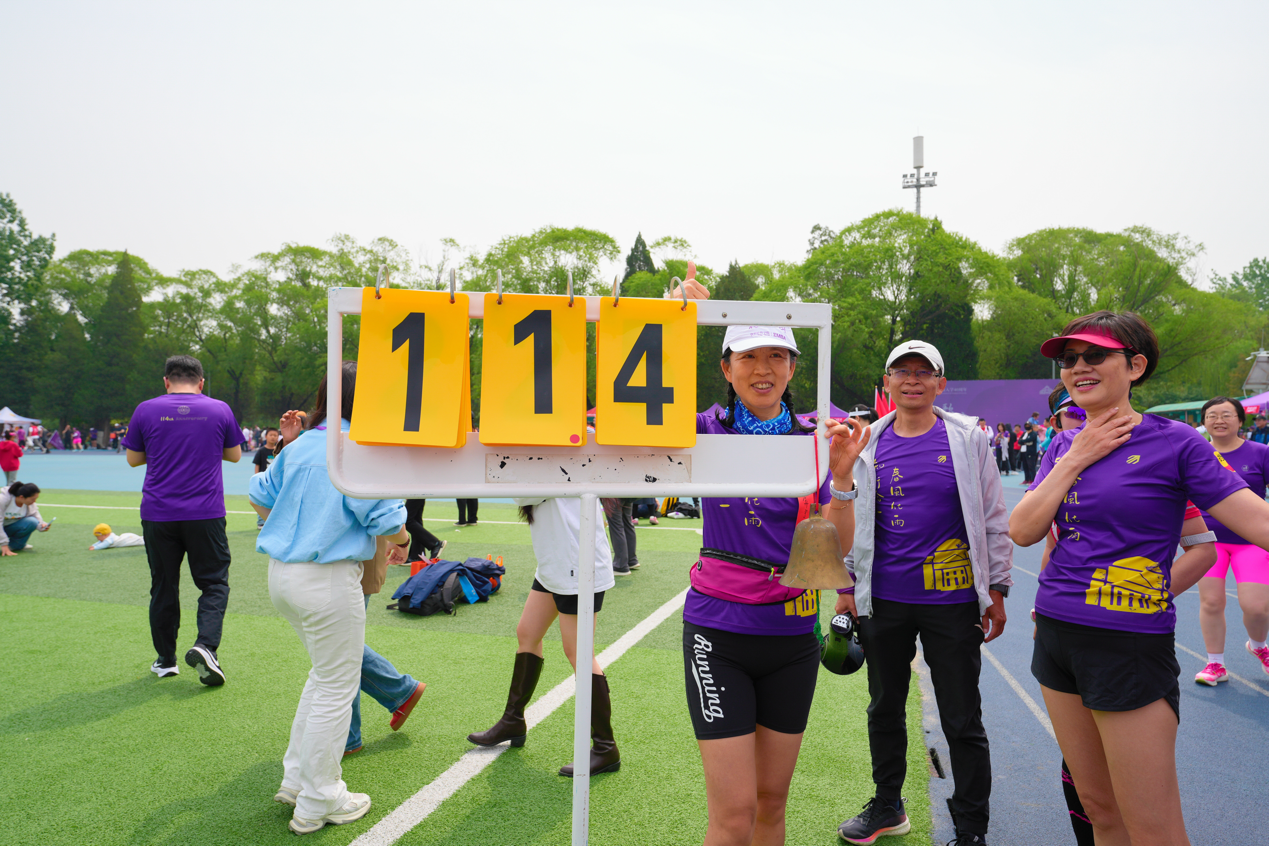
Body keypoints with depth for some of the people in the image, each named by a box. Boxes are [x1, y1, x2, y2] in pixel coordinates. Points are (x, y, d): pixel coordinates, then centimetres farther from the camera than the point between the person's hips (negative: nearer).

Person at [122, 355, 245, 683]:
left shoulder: (146, 410, 2)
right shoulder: (219, 410, 1)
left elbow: (133, 458, 10)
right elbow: (235, 454, 12)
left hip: (157, 514, 1)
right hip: (206, 513, -1)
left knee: (163, 587, 13)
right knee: (214, 582, 7)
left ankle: (165, 660, 21)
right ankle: (206, 645, -14)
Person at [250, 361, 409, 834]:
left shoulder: (299, 445, 8)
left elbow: (260, 496, 19)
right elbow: (386, 522, -18)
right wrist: (402, 542, 3)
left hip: (283, 574, 9)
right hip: (328, 581, -9)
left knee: (325, 674, 25)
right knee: (336, 688, 6)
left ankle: (296, 779, 34)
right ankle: (316, 804, 18)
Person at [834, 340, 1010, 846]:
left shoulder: (968, 439, -1)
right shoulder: (868, 444, 5)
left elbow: (994, 518, 2)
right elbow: (851, 519, 10)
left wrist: (996, 589, 0)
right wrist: (846, 586, 8)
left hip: (952, 601, -2)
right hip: (883, 600, 3)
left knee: (962, 721, 6)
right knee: (884, 709, 16)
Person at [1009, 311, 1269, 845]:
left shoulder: (1173, 442, -7)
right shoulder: (1064, 446, 8)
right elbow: (1023, 531, -2)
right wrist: (1076, 459, -6)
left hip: (1128, 645, -5)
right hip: (1056, 636, 5)